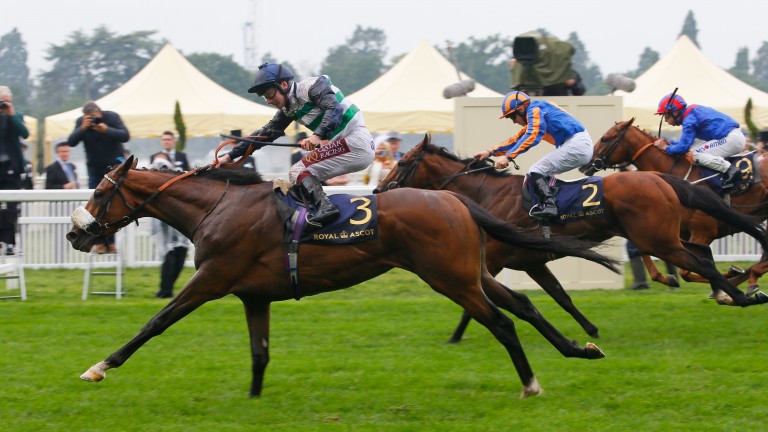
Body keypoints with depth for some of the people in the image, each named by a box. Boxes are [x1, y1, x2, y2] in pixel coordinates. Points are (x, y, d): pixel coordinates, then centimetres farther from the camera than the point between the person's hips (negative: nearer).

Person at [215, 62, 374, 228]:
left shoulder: (313, 86, -9)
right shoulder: (288, 108, 16)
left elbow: (335, 109, -24)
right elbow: (266, 133, 17)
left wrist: (318, 135, -39)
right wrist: (230, 156, 13)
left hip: (356, 141, -9)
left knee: (297, 172, -16)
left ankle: (324, 208, -34)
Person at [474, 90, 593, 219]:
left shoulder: (535, 110, -6)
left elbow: (532, 137, -20)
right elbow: (517, 139, 31)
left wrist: (508, 156, -24)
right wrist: (490, 153, 26)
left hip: (575, 145, -10)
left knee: (535, 172, -13)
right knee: (543, 173, 21)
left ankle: (549, 204, -28)